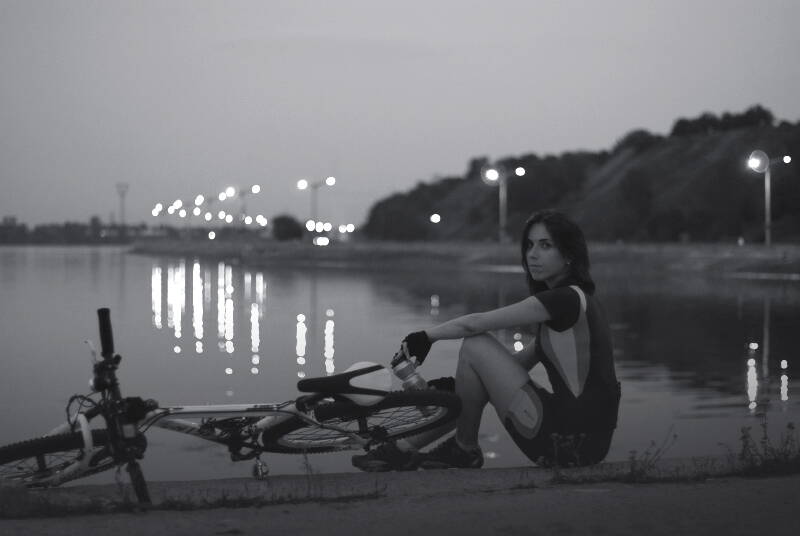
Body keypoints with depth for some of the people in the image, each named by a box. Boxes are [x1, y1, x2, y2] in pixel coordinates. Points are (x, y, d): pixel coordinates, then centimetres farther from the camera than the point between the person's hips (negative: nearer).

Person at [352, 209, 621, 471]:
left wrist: (425, 336, 2)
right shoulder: (574, 301, 16)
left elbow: (474, 324, -13)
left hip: (568, 446, -10)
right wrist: (458, 383, 18)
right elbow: (525, 359, 21)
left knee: (475, 346, -8)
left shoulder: (568, 298, -15)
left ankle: (465, 450, 9)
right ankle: (407, 447, 20)